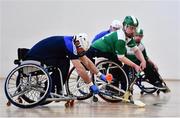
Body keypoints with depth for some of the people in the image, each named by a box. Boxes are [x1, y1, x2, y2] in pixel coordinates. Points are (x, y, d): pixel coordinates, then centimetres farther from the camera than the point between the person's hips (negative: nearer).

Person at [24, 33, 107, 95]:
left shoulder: (73, 44, 4)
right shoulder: (69, 45, -23)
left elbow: (87, 61, 12)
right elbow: (79, 68, -24)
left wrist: (100, 75, 9)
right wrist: (91, 85, -19)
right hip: (33, 58, -10)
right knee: (64, 63, -19)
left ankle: (57, 91, 9)